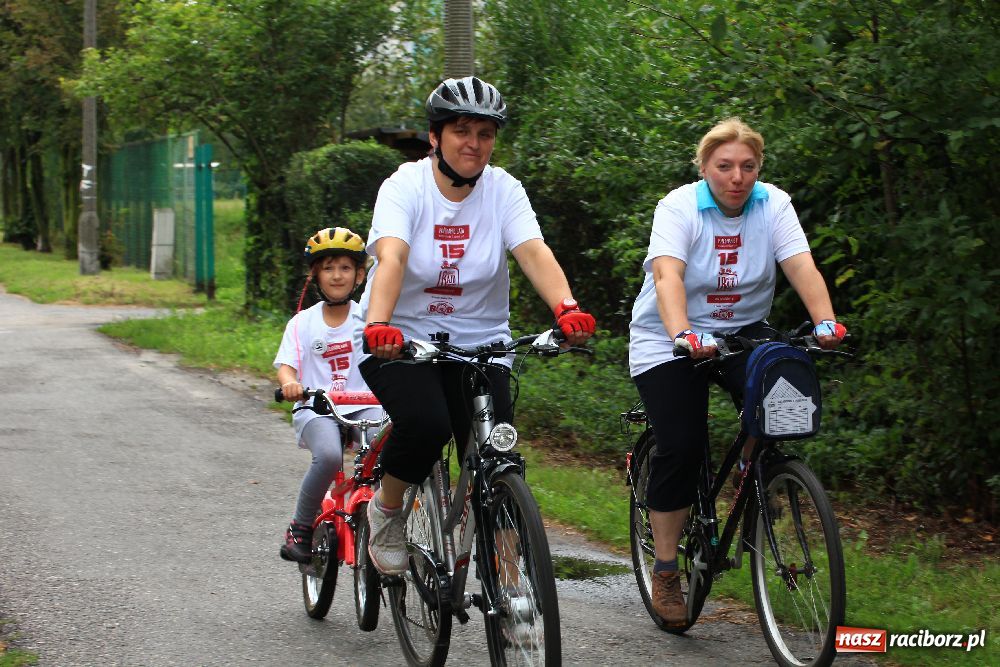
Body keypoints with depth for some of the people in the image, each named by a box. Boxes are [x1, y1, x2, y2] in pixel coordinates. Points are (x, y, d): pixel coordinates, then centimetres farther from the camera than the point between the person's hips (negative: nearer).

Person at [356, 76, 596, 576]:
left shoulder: (503, 190, -4)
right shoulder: (405, 186, -11)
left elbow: (534, 253, -20)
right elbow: (390, 257, -28)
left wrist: (567, 308, -40)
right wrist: (378, 325, -47)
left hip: (479, 342, 3)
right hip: (400, 338, -2)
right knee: (424, 423, -30)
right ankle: (386, 511, 1)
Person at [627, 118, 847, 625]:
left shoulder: (773, 205, -7)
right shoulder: (679, 207, -16)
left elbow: (801, 265, -20)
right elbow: (667, 276, -31)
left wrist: (826, 321, -39)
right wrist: (682, 335, -49)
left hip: (741, 331, 3)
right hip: (669, 339, -3)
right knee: (681, 448, -14)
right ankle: (665, 571, -1)